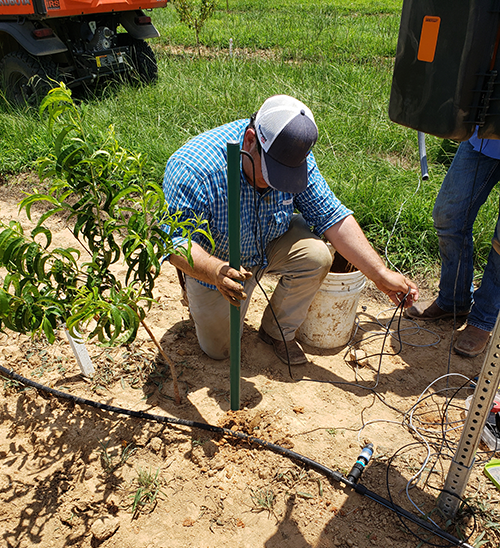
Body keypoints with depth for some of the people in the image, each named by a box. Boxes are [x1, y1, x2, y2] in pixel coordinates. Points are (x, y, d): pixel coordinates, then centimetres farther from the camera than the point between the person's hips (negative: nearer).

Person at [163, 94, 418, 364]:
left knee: (316, 256, -27)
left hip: (270, 246, 3)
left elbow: (332, 216, -19)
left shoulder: (294, 156, -23)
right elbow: (176, 241, -34)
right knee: (218, 350, 4)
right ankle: (196, 295, 35)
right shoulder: (193, 169, -35)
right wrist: (214, 271, -55)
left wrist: (380, 274, -25)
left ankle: (277, 331, -2)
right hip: (214, 262, -2)